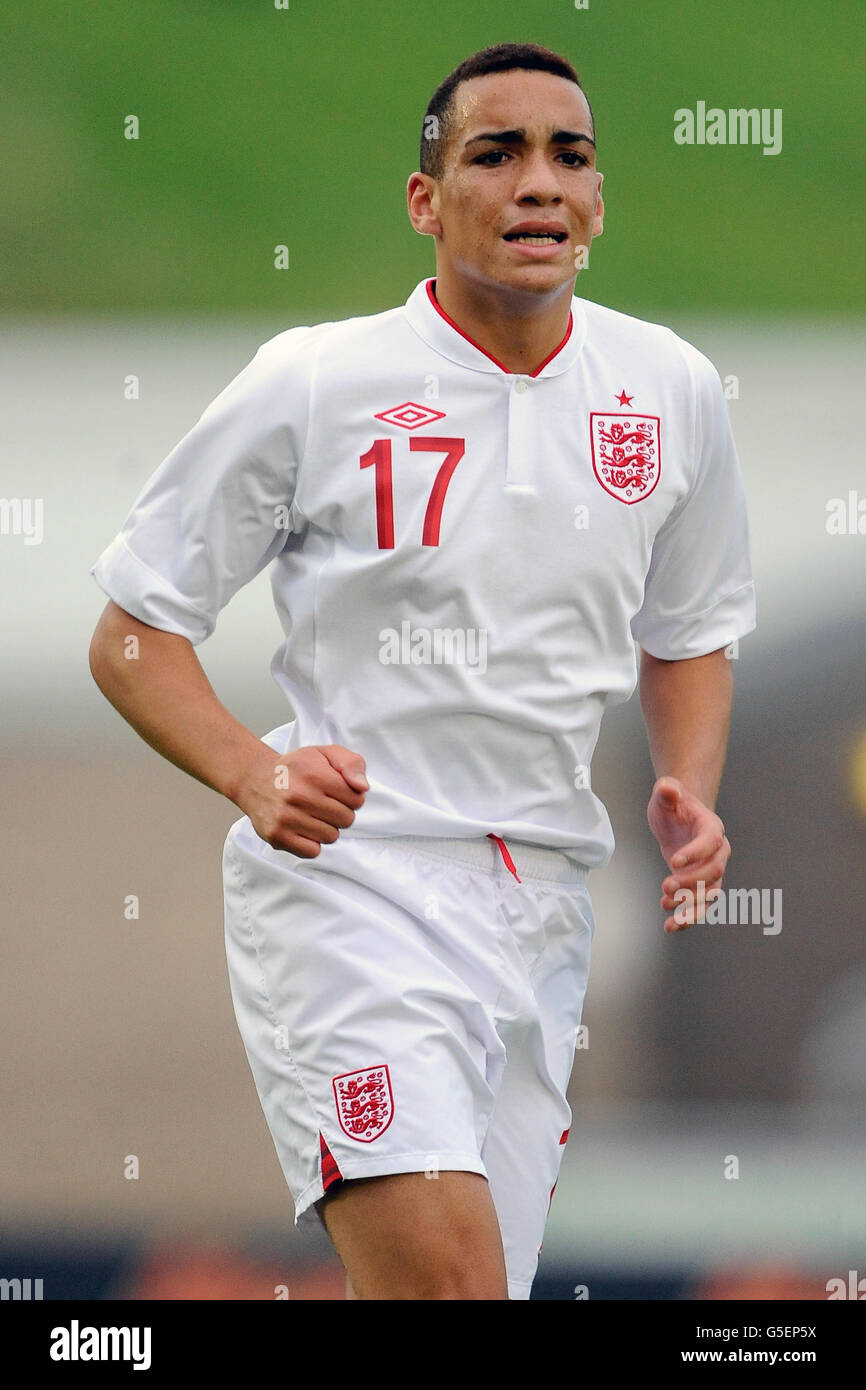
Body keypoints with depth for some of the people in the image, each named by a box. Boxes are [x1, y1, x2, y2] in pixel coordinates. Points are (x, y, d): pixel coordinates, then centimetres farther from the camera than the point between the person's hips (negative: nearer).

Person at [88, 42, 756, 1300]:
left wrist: (690, 796, 4)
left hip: (542, 910, 5)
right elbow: (133, 630, 1)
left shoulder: (672, 390, 8)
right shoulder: (312, 385, -5)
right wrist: (252, 774, -17)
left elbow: (688, 635, 24)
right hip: (345, 878, -5)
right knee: (447, 1278, -24)